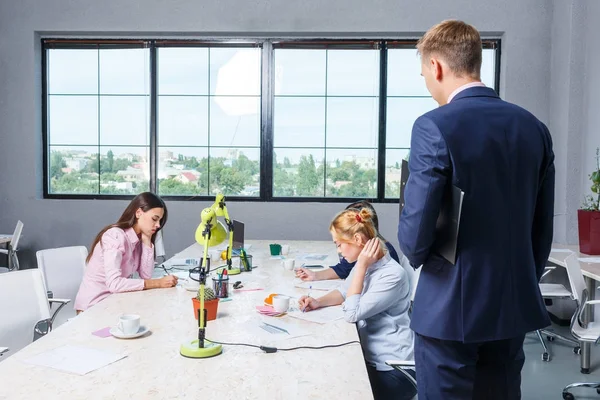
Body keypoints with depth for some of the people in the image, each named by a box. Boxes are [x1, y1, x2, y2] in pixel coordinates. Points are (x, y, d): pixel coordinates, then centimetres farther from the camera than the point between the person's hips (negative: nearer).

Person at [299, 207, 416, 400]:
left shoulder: (392, 275, -24)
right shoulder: (365, 264, 3)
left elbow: (352, 313, -23)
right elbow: (343, 291, 16)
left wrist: (361, 267, -22)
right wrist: (318, 302, -3)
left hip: (391, 370, -8)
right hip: (368, 357, 8)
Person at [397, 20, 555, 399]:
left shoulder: (435, 127, -17)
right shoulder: (534, 127, 2)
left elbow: (416, 228, -17)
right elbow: (543, 228, 8)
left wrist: (417, 257, 5)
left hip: (452, 307, -6)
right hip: (514, 305, 6)